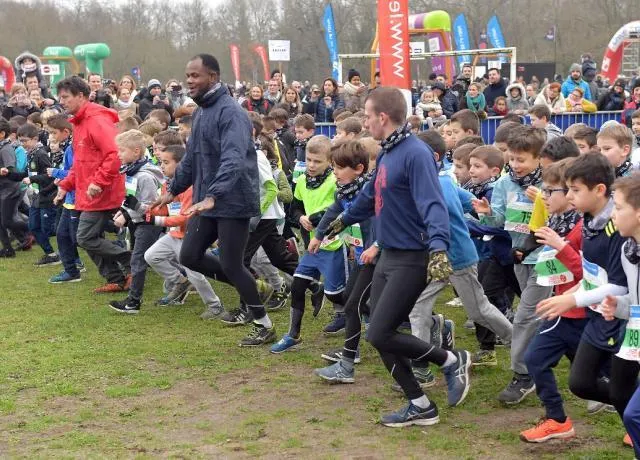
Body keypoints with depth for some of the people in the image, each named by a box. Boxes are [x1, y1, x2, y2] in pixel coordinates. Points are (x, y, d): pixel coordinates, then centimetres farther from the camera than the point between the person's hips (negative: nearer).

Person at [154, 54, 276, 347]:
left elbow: (233, 160, -32)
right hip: (207, 202, 9)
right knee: (189, 257, 8)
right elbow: (191, 157, 24)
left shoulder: (230, 112, -18)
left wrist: (212, 196, -42)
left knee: (230, 265, -4)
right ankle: (246, 286, 25)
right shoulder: (201, 111, 12)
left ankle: (264, 327, 12)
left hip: (232, 202, -9)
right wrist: (173, 190, 25)